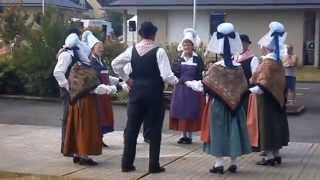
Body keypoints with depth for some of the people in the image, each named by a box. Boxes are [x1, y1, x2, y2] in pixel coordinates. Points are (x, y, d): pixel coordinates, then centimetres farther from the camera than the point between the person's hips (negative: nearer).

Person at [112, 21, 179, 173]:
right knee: (154, 129, 6)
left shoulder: (132, 49, 1)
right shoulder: (159, 51, -11)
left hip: (136, 92, 3)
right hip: (154, 94, -3)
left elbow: (115, 64, 7)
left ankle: (127, 164, 13)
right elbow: (166, 76, -17)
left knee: (132, 128, 10)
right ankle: (154, 165, 9)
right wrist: (176, 81, 3)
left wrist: (126, 79, 15)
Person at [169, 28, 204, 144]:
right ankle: (184, 135, 13)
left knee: (191, 113, -1)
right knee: (180, 112, 3)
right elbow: (175, 73, -3)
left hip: (193, 89, -3)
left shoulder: (198, 59, -1)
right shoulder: (179, 59, 7)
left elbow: (200, 75, -3)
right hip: (180, 89, 3)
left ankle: (189, 136, 8)